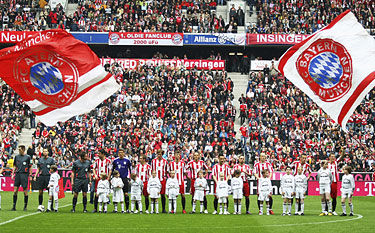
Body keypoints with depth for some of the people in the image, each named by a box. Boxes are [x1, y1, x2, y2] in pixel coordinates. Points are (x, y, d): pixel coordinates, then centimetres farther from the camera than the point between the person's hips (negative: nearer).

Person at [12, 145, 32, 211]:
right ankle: (14, 206, 1)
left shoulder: (27, 157, 2)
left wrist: (30, 175, -1)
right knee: (15, 190, -2)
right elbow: (15, 166, 18)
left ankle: (25, 206, 7)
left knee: (25, 191, -2)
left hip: (24, 174, -3)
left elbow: (30, 167, 5)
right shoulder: (16, 157, 12)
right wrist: (12, 174, 9)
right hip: (17, 174, 3)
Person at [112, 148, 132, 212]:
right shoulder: (115, 161, 7)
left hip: (124, 179, -2)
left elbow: (130, 170, 10)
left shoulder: (127, 161, 4)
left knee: (126, 194, -5)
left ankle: (127, 208, -1)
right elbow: (112, 170, 16)